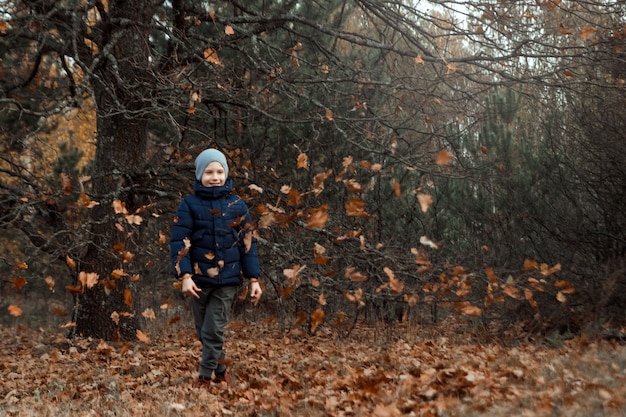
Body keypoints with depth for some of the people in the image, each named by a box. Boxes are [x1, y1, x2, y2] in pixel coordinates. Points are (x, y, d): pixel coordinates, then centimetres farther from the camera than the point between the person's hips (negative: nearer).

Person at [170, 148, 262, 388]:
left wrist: (254, 279, 1)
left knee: (214, 330, -3)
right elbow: (179, 243, -7)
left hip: (227, 280, 0)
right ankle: (220, 370, 29)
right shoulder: (189, 205, -3)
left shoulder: (237, 206, 2)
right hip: (199, 279, 0)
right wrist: (185, 276, -19)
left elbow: (248, 244, 5)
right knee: (203, 330, 11)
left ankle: (205, 377, 9)